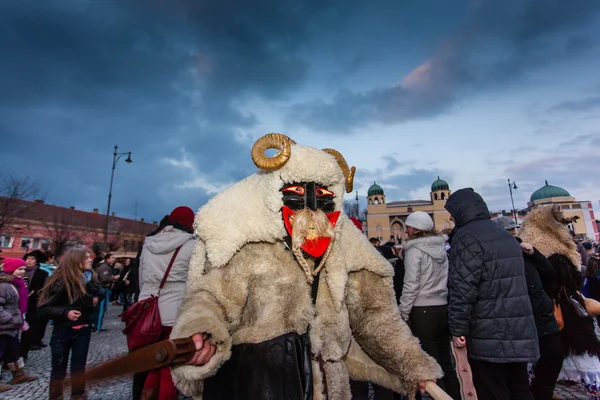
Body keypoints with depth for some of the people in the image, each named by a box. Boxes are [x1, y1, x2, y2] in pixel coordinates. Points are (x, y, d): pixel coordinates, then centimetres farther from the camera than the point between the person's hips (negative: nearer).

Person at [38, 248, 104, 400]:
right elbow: (44, 307, -15)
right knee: (59, 367, 10)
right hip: (63, 330, -4)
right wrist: (65, 313, -28)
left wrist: (95, 300, -1)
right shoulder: (61, 281, -18)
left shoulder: (89, 277, -2)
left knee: (79, 365, 14)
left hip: (84, 329, 4)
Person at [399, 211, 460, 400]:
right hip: (443, 308, 7)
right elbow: (446, 281, 13)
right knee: (445, 361, 16)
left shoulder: (415, 250, -12)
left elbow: (411, 285, -15)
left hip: (423, 311, -7)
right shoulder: (441, 248, 10)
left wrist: (403, 313, -7)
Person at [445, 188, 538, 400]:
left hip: (489, 336, -9)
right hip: (519, 331, 9)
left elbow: (462, 288, -20)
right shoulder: (506, 236, 14)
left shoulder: (466, 236, -14)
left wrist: (457, 328, -12)